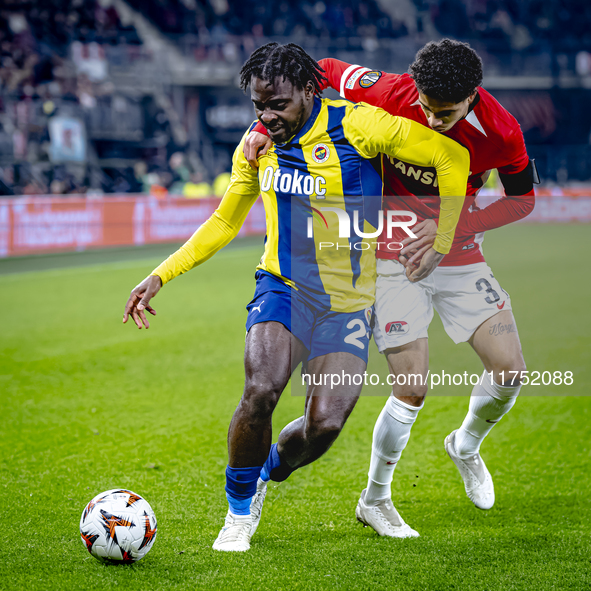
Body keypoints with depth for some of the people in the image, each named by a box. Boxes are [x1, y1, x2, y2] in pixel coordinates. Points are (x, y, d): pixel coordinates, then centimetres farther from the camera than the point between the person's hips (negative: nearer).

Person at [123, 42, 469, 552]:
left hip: (347, 302, -2)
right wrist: (160, 276, 9)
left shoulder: (357, 124, -12)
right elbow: (224, 223, 17)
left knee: (326, 422, -16)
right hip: (282, 287, 2)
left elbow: (452, 157, -7)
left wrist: (441, 245, -7)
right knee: (260, 391, -24)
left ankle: (269, 472, 20)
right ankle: (240, 509, 1)